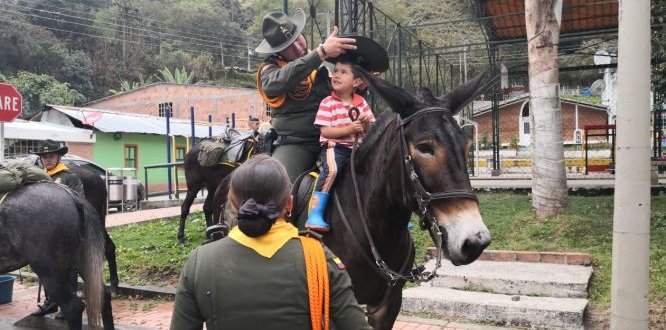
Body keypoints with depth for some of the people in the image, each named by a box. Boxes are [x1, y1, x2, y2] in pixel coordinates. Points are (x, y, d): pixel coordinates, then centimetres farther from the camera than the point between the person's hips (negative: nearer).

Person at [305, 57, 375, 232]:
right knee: (331, 169, -33)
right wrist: (349, 129, -21)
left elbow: (370, 130, 12)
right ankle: (315, 215, -29)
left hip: (358, 147, 5)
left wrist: (366, 123, -11)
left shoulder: (361, 103, 10)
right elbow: (325, 131, -11)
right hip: (335, 147, -5)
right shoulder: (328, 103, -3)